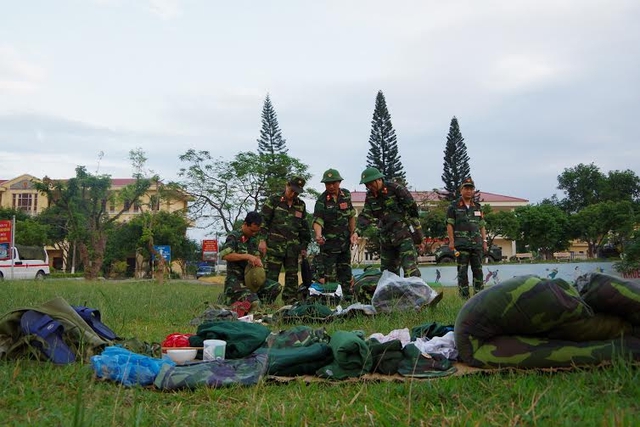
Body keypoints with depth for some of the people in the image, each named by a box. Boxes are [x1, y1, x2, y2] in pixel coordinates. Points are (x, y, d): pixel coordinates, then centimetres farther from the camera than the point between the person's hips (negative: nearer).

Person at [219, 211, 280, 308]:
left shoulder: (253, 239, 16)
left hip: (249, 278, 7)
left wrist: (258, 262, -3)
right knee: (253, 303, -29)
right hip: (235, 280, -7)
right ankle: (230, 300, -1)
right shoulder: (234, 236, -9)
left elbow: (257, 255, 22)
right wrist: (247, 256, -28)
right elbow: (224, 255, -24)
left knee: (276, 287, -10)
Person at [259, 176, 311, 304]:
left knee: (292, 276, 5)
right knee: (271, 276, -5)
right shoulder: (274, 200, 1)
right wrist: (262, 240, -9)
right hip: (274, 246, -4)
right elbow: (263, 221, -2)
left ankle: (292, 303, 11)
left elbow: (304, 227, 19)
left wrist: (304, 246, 15)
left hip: (292, 248, 4)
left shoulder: (301, 205, 14)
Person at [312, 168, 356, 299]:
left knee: (346, 273, 12)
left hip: (345, 241, 5)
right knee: (328, 274, -8)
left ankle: (349, 298, 21)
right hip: (328, 242, -5)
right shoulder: (322, 201, -12)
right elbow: (317, 221, -22)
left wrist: (352, 234, 6)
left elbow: (351, 216, 12)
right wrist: (318, 235, -41)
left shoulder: (346, 195, 4)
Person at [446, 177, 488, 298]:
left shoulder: (477, 207, 16)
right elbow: (450, 225, -3)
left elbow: (482, 226, 17)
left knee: (478, 270, 5)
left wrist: (484, 241, 8)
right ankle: (464, 296, 1)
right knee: (462, 271, -3)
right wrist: (451, 241, -11)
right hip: (461, 244, -4)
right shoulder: (454, 206, 2)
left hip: (477, 244, 4)